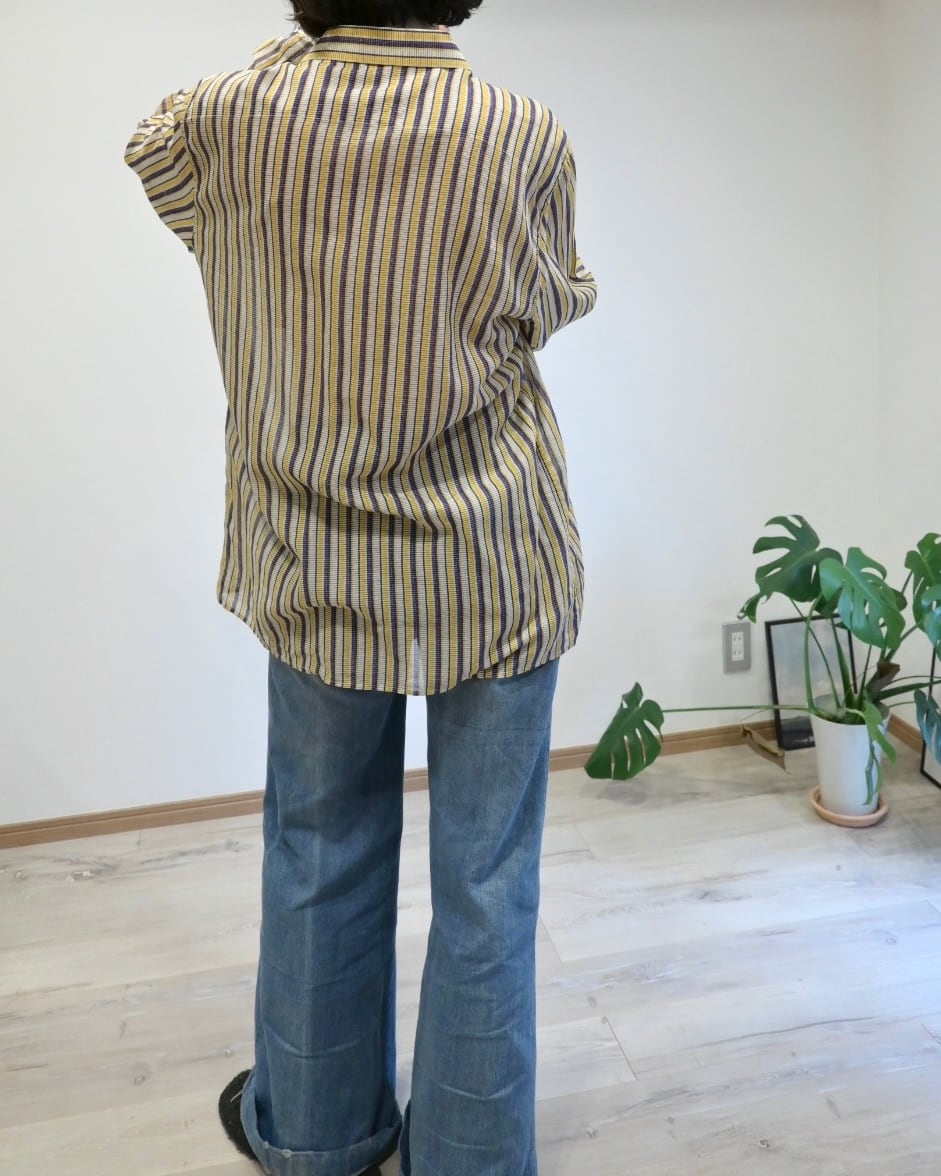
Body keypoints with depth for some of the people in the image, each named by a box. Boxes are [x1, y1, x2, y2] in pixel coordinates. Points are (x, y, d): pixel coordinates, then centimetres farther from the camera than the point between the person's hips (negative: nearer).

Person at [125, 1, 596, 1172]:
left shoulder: (235, 114, -6)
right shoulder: (527, 137, -10)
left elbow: (152, 143, 19)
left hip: (316, 574, 2)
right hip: (495, 571, -2)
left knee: (320, 862, 18)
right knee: (484, 882, 11)